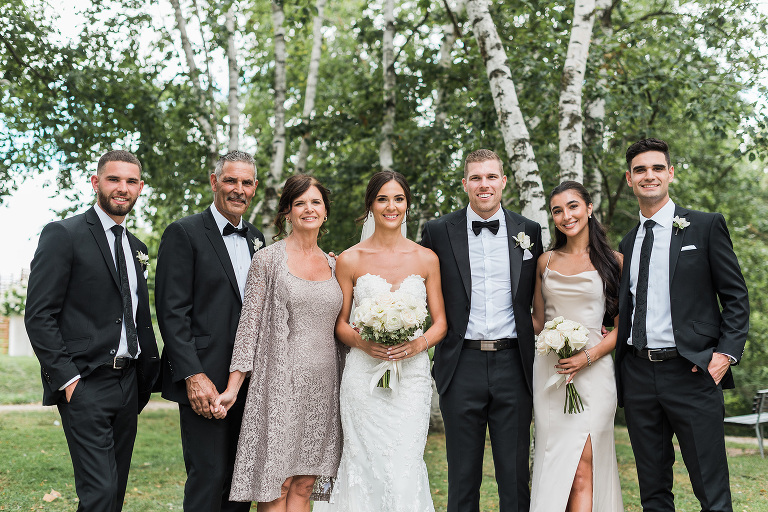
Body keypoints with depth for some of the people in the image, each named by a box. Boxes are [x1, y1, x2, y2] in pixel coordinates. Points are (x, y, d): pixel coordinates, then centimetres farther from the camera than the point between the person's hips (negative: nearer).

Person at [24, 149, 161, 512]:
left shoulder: (137, 248, 17)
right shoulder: (63, 235, -5)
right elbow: (39, 315, -10)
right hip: (85, 386, -7)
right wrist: (66, 378, -15)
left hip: (128, 383, 7)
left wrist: (146, 379, 13)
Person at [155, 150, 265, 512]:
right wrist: (193, 375, -18)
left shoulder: (256, 238, 15)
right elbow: (172, 311, -11)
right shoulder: (184, 233, -5)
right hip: (205, 380, -6)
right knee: (208, 479, -5)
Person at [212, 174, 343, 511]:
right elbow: (249, 324, -4)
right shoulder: (268, 260, -2)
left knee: (304, 485, 7)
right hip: (280, 383, -4)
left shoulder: (333, 265, 12)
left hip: (322, 385, 5)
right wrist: (232, 388, -9)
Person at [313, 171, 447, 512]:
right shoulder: (350, 260, 4)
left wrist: (418, 343, -11)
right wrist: (362, 342, -13)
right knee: (366, 466, 0)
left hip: (412, 376, 1)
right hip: (363, 377, -1)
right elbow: (340, 323, 7)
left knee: (405, 470, -4)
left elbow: (440, 323, 9)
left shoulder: (426, 259, 7)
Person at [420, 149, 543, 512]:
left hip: (513, 364, 1)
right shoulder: (439, 231, 2)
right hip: (462, 366, -1)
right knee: (462, 478, 9)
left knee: (515, 476, 7)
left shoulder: (529, 232, 7)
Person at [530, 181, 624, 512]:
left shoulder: (613, 261, 4)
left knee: (583, 469, -10)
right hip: (549, 370, 3)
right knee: (553, 463, 0)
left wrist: (588, 356, -12)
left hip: (593, 370, -3)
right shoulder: (545, 262, 12)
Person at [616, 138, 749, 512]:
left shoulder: (706, 227, 2)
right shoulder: (628, 243, 16)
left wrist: (727, 352, -12)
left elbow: (736, 296, 0)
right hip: (638, 375, 5)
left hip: (691, 372, -4)